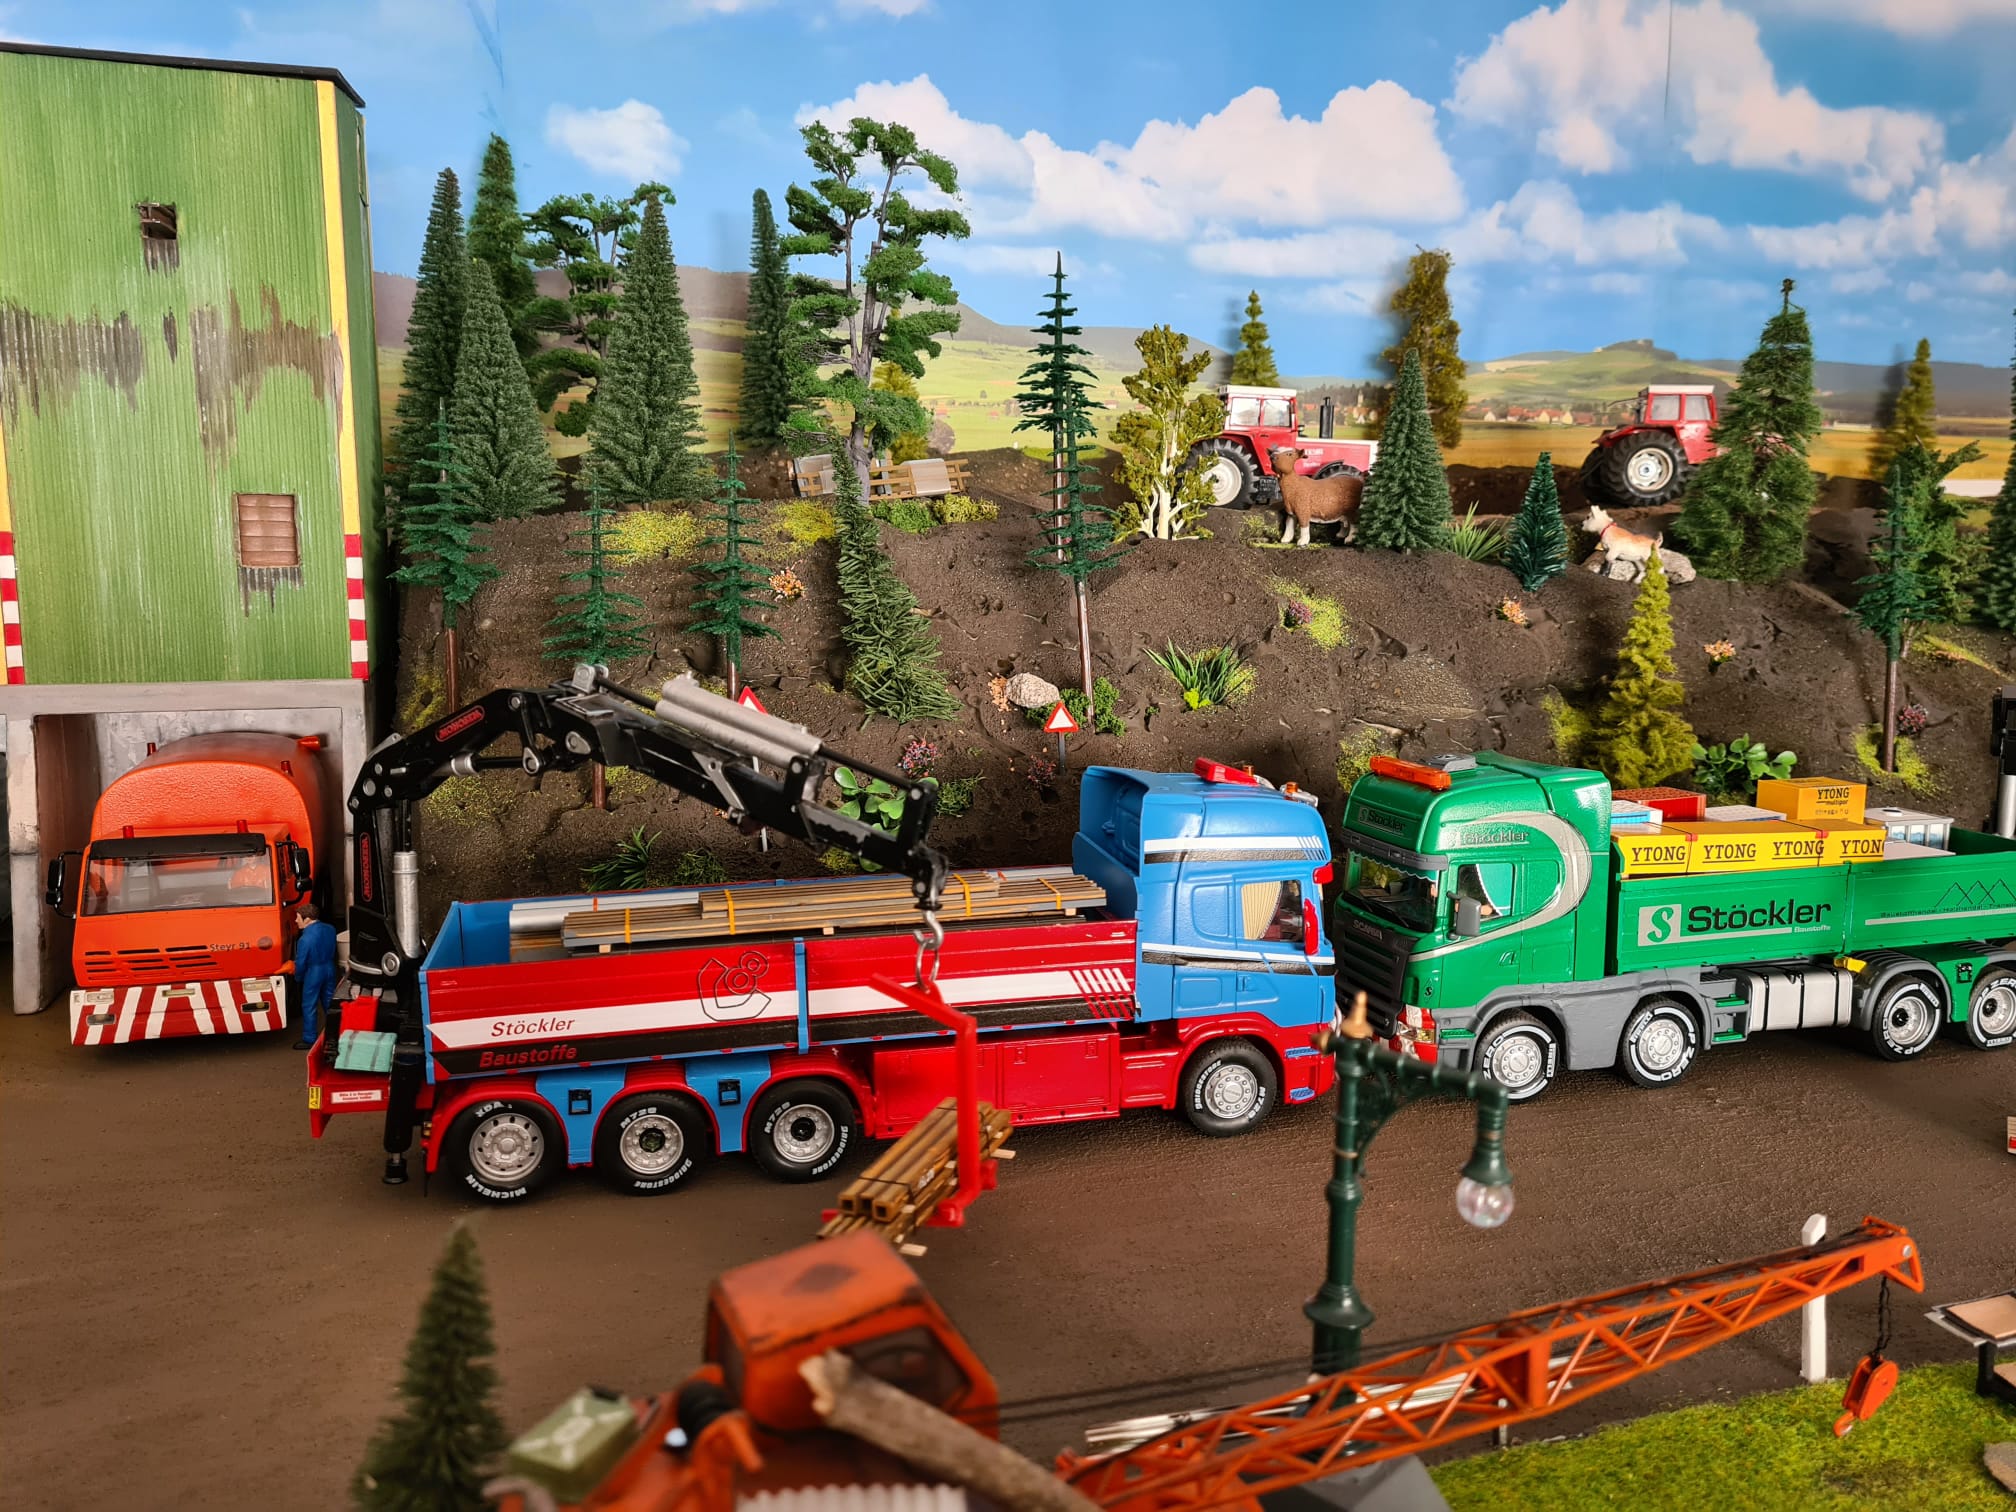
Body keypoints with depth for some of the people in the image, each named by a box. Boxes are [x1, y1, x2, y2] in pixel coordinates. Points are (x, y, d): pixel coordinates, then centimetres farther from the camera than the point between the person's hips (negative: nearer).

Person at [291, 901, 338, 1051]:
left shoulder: (305, 939, -25)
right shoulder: (330, 929, -6)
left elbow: (301, 963, -16)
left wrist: (298, 977, 2)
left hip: (313, 973, -7)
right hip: (330, 970, 7)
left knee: (309, 1007, 8)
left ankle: (309, 1040, 15)